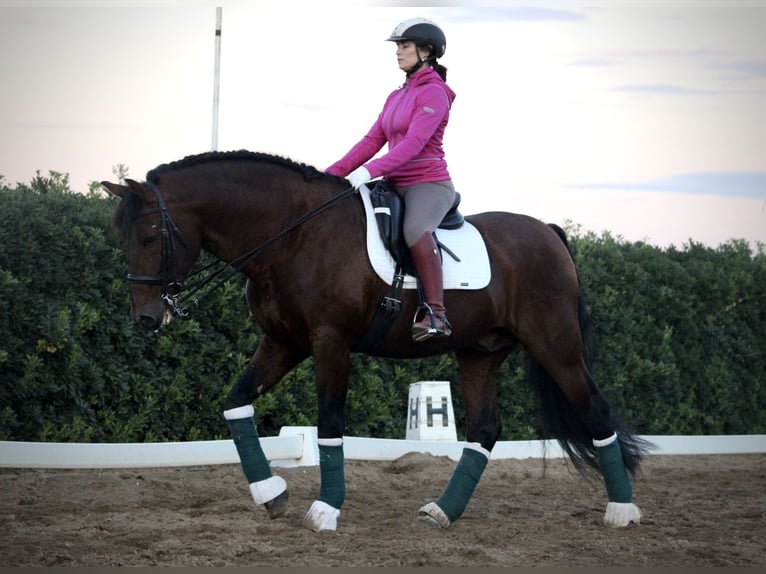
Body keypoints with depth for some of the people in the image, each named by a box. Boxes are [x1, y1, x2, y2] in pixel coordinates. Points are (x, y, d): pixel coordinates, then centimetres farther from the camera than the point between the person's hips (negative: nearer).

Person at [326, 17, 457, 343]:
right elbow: (372, 141, 15)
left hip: (429, 183, -10)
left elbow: (413, 142, -21)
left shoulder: (434, 93, -9)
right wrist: (332, 174, 4)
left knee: (415, 228, -40)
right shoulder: (397, 97, 18)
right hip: (396, 185, 10)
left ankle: (435, 313, -37)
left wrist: (369, 171, -31)